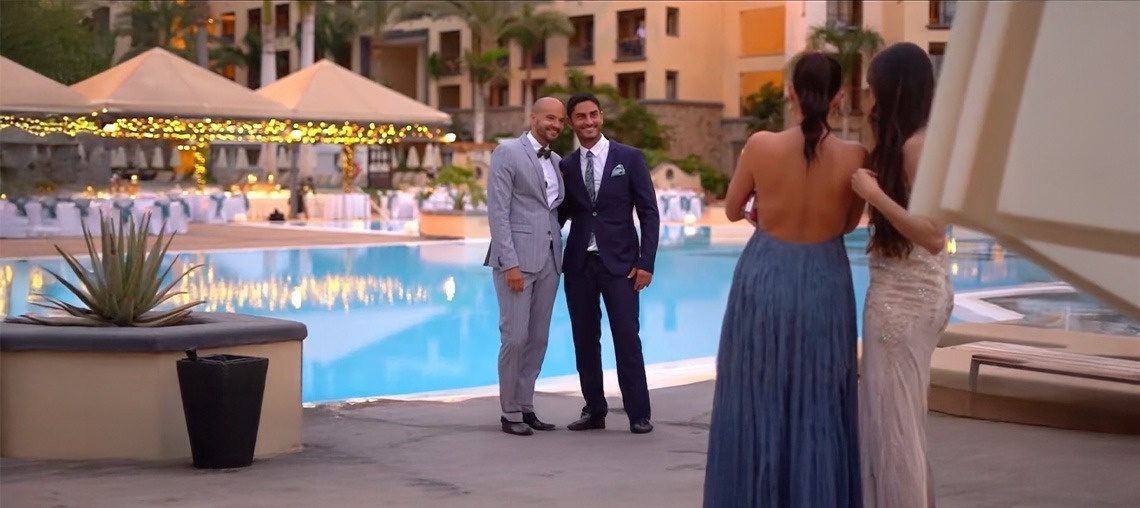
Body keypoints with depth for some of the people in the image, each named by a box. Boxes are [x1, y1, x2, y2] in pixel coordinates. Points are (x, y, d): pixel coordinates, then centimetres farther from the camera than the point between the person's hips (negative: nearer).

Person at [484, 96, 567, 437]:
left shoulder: (557, 162, 16)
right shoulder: (507, 154, -5)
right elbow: (498, 212, -10)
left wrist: (561, 256, 6)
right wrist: (510, 264, -17)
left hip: (549, 259, 7)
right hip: (517, 258, -7)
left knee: (538, 338, 8)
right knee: (515, 337, -6)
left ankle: (525, 407, 16)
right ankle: (509, 413, 5)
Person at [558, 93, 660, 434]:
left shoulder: (630, 158, 1)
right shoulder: (566, 166, 9)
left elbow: (649, 214, -1)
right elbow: (561, 214, 12)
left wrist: (646, 262, -8)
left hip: (619, 263, -3)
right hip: (579, 264, 3)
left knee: (627, 338, -6)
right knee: (585, 340, 6)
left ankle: (638, 413, 0)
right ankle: (594, 410, 15)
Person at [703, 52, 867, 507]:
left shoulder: (761, 145, -10)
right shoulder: (854, 156, -8)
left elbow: (733, 211, 4)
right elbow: (849, 224, 7)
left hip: (765, 278, -1)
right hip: (824, 283, 1)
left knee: (758, 402, 10)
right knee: (818, 407, 11)